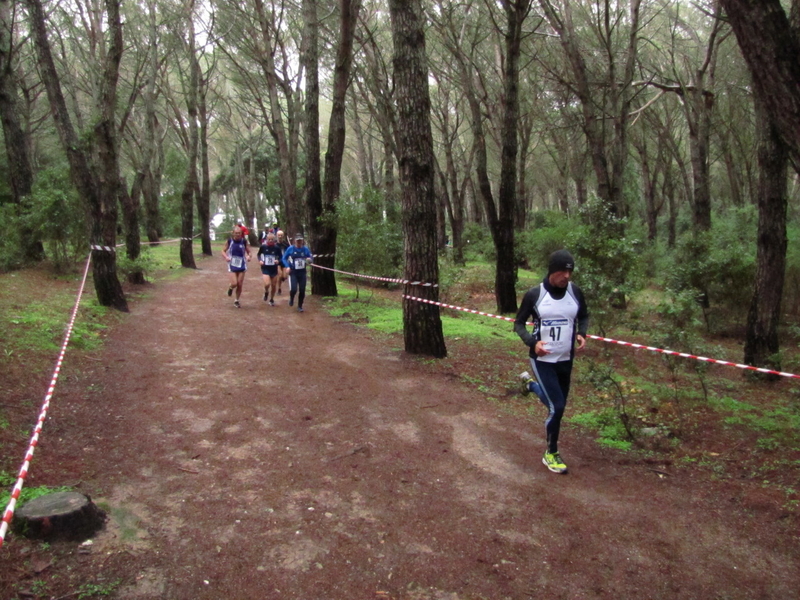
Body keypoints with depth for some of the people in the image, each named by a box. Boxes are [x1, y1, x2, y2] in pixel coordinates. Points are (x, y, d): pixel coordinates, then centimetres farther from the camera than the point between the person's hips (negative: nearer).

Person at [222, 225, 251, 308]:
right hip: (232, 265, -1)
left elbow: (248, 252, 4)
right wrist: (226, 257, -18)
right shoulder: (229, 241, -6)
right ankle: (230, 288, 25)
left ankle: (237, 301, 22)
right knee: (234, 284, -13)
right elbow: (223, 251, 3)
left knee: (240, 285, 3)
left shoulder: (244, 241, -5)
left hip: (242, 265, 1)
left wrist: (248, 256, -19)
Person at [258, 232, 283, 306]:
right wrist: (260, 260, -5)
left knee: (274, 286, 10)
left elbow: (281, 257, 5)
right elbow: (259, 254, 12)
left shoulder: (276, 248, -6)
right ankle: (266, 292, 14)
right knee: (267, 284, -21)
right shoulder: (263, 246, -6)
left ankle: (272, 299, 34)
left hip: (274, 269, 2)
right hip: (265, 268, -2)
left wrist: (278, 261, -15)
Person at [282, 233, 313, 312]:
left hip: (302, 273, 2)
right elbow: (284, 258, 3)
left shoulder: (306, 249, -2)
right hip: (293, 272, -2)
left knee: (302, 291, 2)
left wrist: (309, 260, -16)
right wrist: (287, 266, -12)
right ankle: (291, 298, 20)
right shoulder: (290, 249, -7)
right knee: (293, 289, -15)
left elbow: (310, 258, 8)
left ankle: (300, 306, 21)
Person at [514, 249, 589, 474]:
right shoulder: (534, 294, -14)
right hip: (543, 360, -5)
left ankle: (530, 384, 48)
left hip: (565, 360, 5)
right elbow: (519, 323, -4)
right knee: (557, 407, -8)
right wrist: (532, 342, -21)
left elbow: (584, 316, 13)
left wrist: (582, 334, -8)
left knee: (557, 403, 17)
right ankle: (551, 454, 13)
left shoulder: (575, 292, -5)